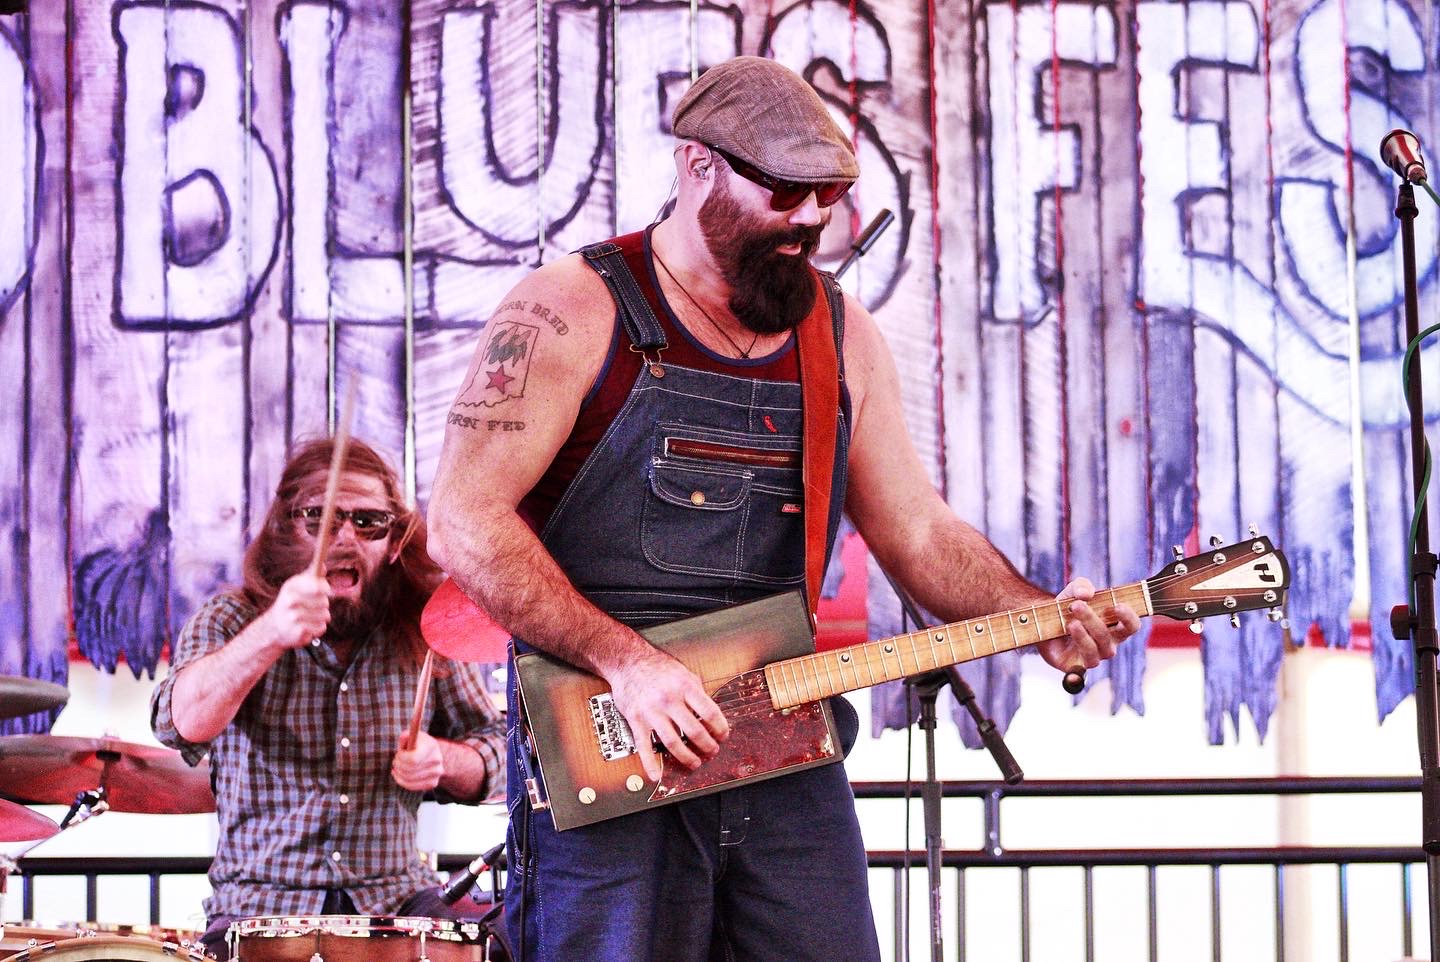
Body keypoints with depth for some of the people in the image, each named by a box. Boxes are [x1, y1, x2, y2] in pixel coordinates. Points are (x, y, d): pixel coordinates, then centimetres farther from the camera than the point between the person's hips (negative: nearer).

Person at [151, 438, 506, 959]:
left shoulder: (422, 632, 6)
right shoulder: (228, 621, -2)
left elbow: (495, 749, 14)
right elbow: (184, 721, -23)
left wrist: (442, 760, -10)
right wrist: (271, 634, -40)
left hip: (396, 897, 2)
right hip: (258, 908, -2)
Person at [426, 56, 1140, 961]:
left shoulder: (845, 337, 12)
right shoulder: (574, 309, -5)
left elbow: (920, 533, 14)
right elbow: (465, 522, -11)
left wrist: (1041, 618, -4)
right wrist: (624, 660, -19)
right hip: (605, 759, -5)